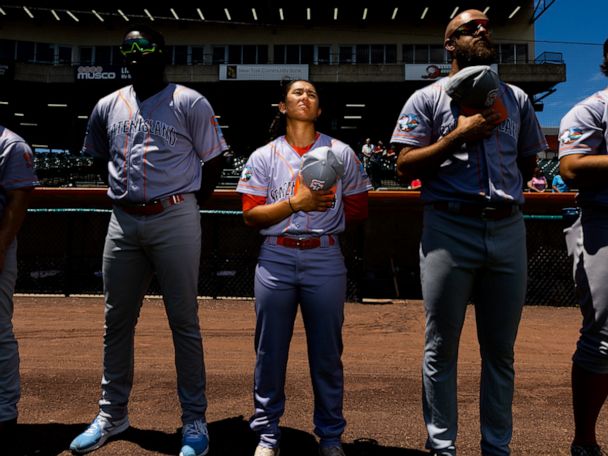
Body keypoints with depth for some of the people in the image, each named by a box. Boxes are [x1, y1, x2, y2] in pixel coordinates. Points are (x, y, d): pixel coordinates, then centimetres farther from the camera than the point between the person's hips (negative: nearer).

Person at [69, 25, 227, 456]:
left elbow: (214, 161, 2)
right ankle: (112, 414, 27)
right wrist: (126, 189, 15)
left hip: (175, 219, -5)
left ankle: (194, 419, 11)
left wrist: (189, 201, 2)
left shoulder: (190, 102, 0)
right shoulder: (108, 106, 13)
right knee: (117, 321, 11)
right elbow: (99, 157, 26)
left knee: (184, 321, 0)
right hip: (123, 222, 5)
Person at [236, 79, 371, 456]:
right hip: (275, 259, 1)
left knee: (327, 353, 6)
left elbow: (358, 210, 8)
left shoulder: (342, 153, 8)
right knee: (270, 351, 6)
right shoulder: (264, 156, 7)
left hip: (325, 260, 0)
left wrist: (321, 212, -5)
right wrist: (297, 203, -13)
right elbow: (252, 215, -1)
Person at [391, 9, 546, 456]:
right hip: (449, 228, -3)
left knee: (501, 349, 10)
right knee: (441, 347, 2)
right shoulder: (427, 98, 5)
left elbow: (529, 163, 23)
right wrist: (459, 135, -10)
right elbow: (406, 165, -4)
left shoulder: (516, 99, 16)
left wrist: (504, 191, 5)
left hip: (508, 228, 4)